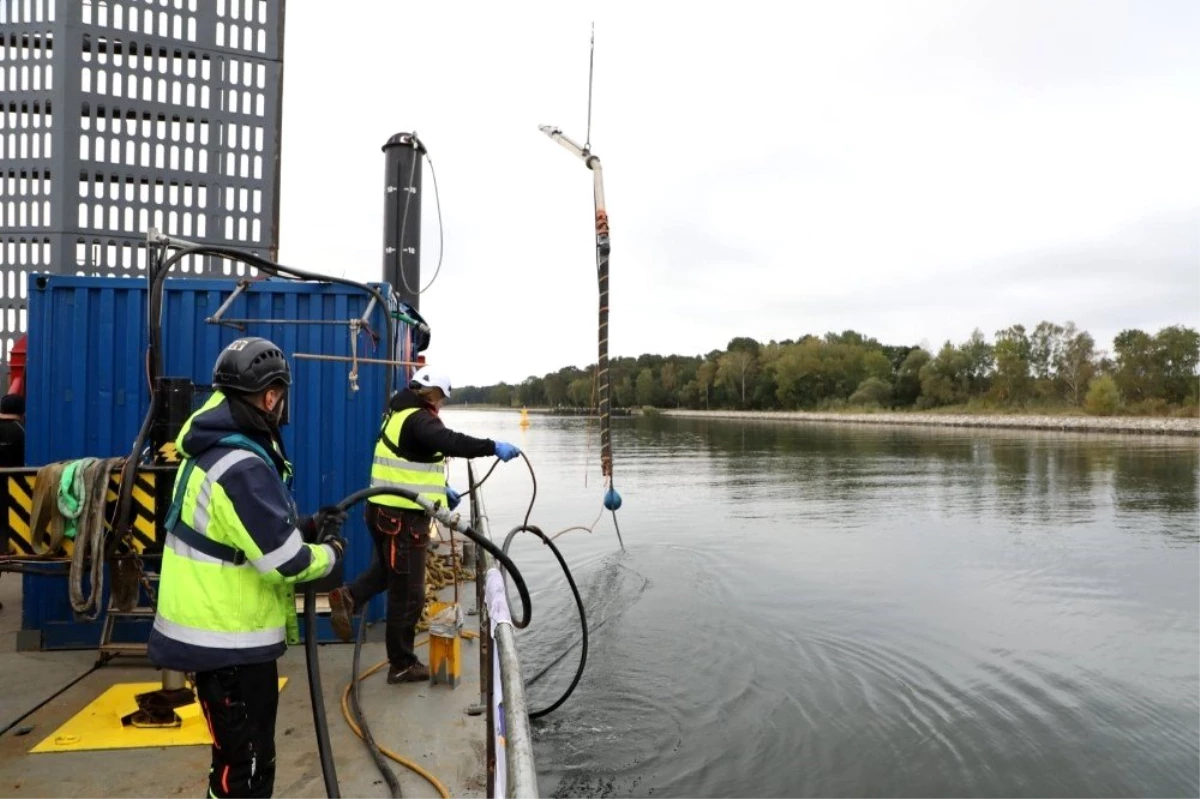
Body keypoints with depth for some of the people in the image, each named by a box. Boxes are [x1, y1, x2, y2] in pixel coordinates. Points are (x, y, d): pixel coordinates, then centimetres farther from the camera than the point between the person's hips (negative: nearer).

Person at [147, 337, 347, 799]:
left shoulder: (214, 451, 6)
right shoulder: (242, 466, -26)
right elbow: (285, 562, -25)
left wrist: (307, 527, 3)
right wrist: (329, 552, -6)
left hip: (216, 633, 10)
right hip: (230, 642, -10)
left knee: (243, 757, 25)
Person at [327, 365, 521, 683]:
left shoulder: (399, 415, 15)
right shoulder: (418, 419, -16)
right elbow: (449, 442, -36)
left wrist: (441, 488, 20)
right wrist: (493, 447, -37)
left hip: (386, 509, 10)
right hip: (403, 515, -10)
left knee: (388, 568, 33)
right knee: (407, 593, 2)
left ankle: (348, 597, 16)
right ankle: (402, 665, 13)